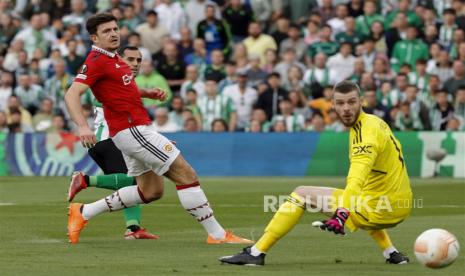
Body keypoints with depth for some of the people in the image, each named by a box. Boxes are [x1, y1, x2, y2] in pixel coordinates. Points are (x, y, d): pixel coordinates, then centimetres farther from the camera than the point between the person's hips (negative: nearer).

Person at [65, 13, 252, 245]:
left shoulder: (113, 59, 14)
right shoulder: (96, 61, -14)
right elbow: (72, 95, -23)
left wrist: (148, 93, 13)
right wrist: (83, 127, -37)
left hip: (137, 129, 11)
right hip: (131, 129, -11)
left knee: (151, 190, 16)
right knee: (186, 174, -9)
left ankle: (83, 212, 19)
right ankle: (217, 234, -6)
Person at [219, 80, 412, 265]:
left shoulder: (366, 132, -19)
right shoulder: (374, 121, 9)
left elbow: (357, 179, -35)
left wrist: (342, 214, -48)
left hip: (378, 209, -9)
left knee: (301, 194, -4)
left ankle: (256, 253, -6)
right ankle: (391, 253, 27)